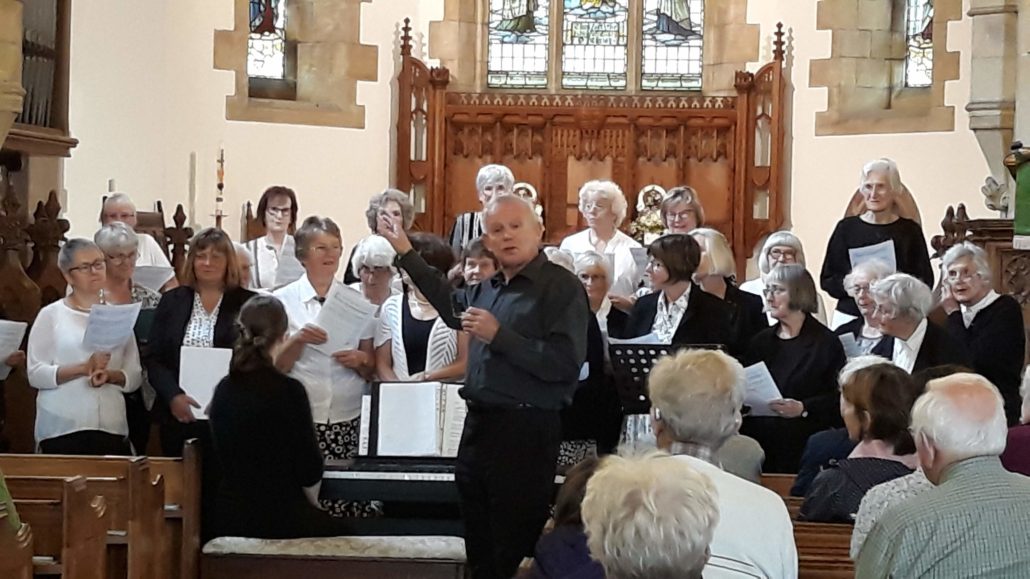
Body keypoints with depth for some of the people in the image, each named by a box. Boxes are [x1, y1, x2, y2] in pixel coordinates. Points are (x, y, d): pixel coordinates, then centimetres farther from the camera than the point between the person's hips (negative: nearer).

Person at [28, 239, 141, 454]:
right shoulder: (51, 315, 3)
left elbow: (135, 377, 9)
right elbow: (35, 374, -6)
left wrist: (110, 375, -11)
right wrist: (84, 368, -16)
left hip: (112, 428, 3)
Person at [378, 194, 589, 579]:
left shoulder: (561, 287, -13)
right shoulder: (489, 288, 12)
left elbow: (565, 364, -25)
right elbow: (453, 308, 34)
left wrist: (499, 336, -22)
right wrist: (406, 253, 32)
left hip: (526, 430, -8)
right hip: (480, 423, 8)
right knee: (480, 547, 18)